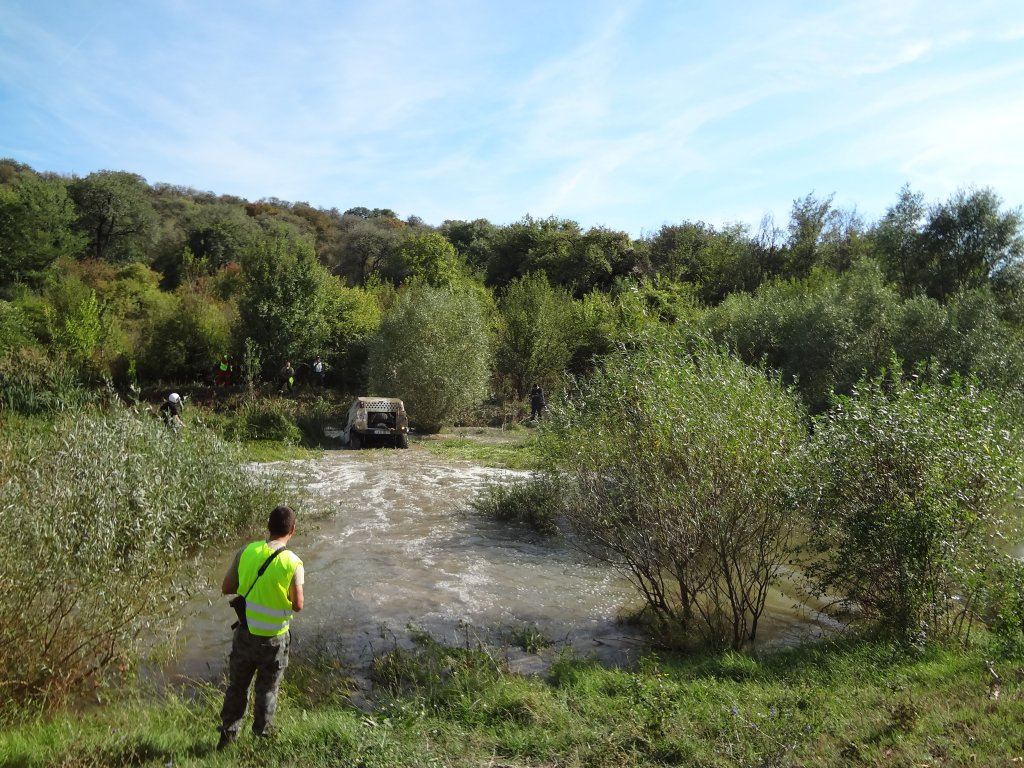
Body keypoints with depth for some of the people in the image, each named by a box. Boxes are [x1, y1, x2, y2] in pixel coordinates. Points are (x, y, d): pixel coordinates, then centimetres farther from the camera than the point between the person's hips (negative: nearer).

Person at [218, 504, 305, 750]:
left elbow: (226, 588, -4)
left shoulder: (246, 552, -11)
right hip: (274, 638, -2)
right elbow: (298, 605, -14)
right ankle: (261, 736, 34)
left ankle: (228, 735, 32)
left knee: (237, 686, 22)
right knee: (267, 689, 19)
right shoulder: (293, 564, -20)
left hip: (245, 632, 2)